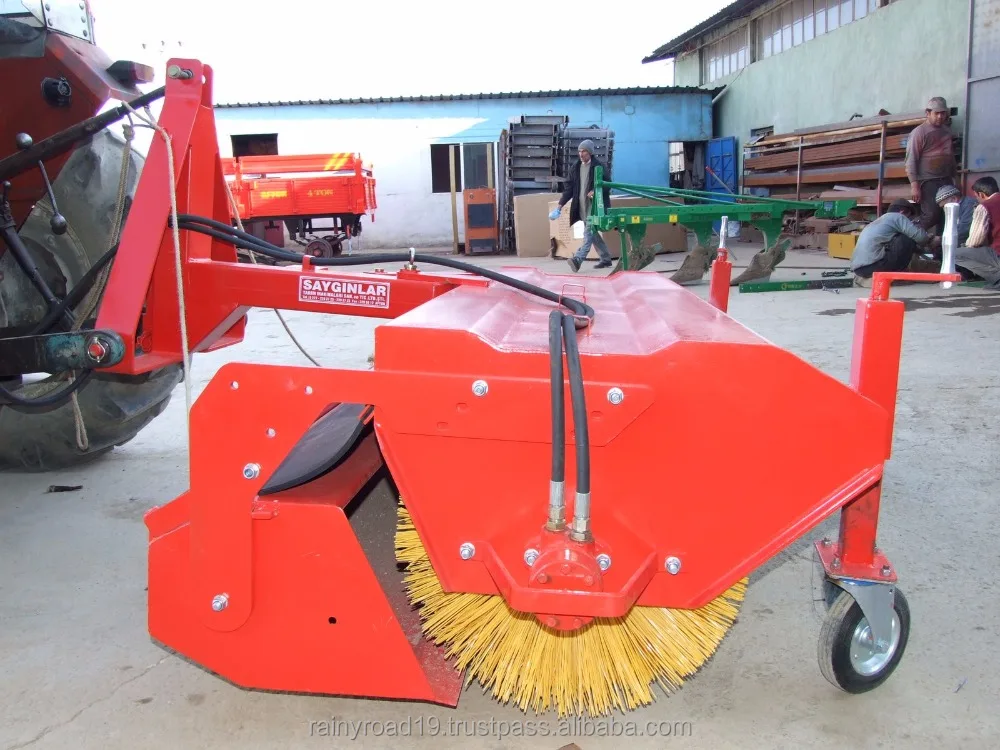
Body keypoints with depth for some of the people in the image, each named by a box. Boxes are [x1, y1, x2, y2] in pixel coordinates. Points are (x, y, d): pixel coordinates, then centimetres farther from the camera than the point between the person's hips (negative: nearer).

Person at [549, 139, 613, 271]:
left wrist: (596, 191, -23)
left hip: (595, 205, -7)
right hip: (582, 206, 7)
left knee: (588, 232, -16)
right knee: (592, 233, 12)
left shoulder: (599, 166, -6)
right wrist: (560, 205, 3)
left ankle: (577, 260, -29)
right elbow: (569, 187, 11)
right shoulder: (576, 168, 11)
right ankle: (606, 259, 23)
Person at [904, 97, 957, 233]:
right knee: (931, 215, -15)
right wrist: (914, 185, -19)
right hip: (927, 181, -7)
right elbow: (911, 160, -12)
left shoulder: (947, 131, 15)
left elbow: (951, 155, 24)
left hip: (946, 180, 7)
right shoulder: (919, 132, -7)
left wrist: (954, 177, 20)